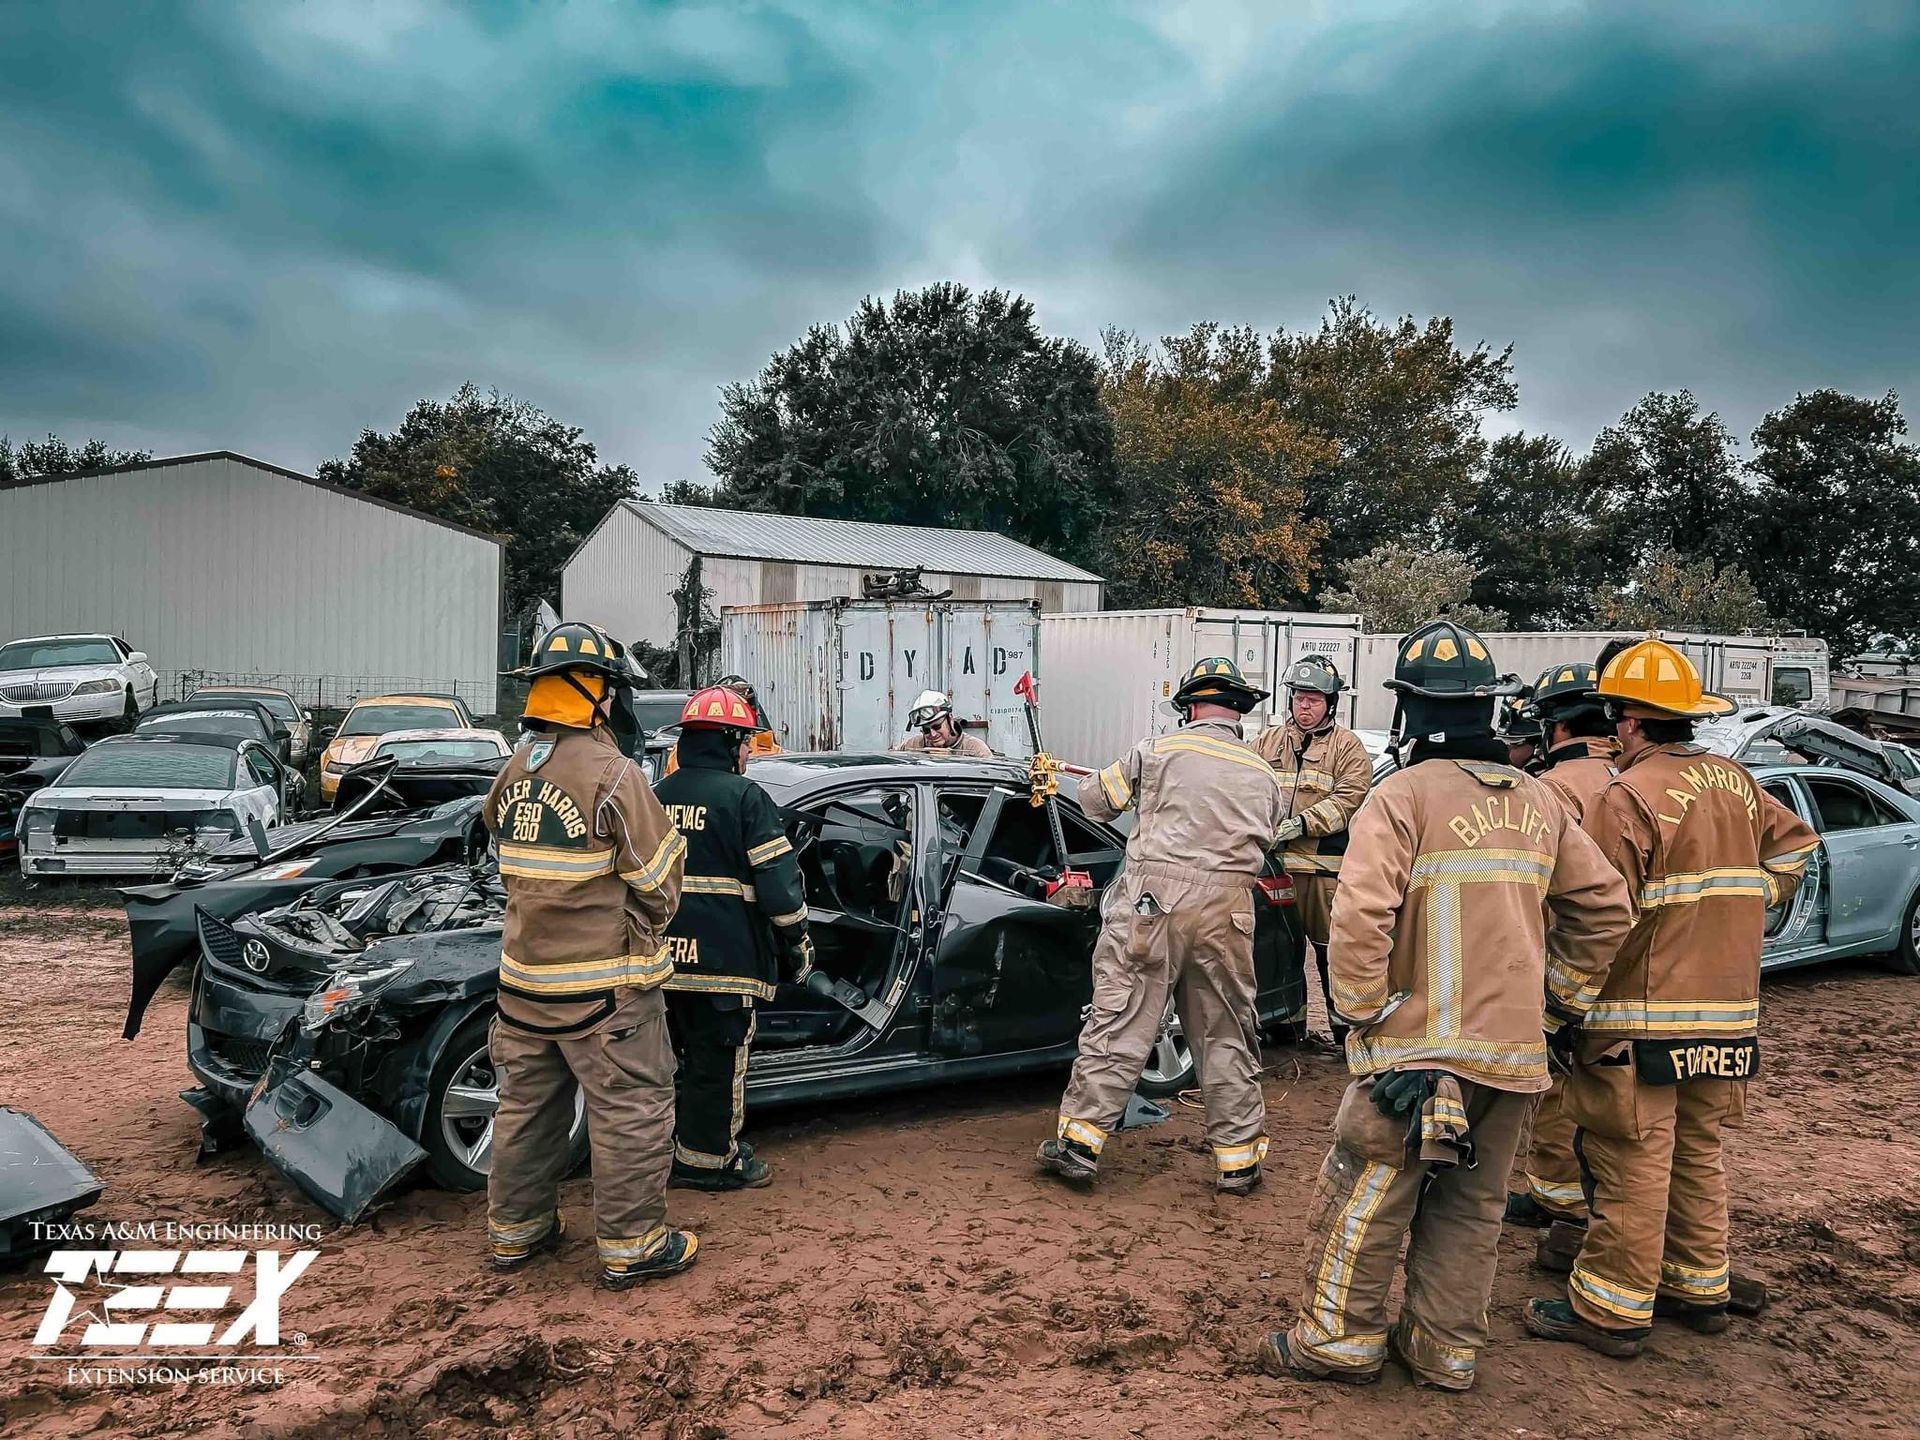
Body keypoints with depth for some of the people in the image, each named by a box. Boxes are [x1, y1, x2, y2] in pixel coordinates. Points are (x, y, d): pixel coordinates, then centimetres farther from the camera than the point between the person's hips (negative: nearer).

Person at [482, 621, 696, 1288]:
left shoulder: (512, 772, 3)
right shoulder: (612, 775, -18)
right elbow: (657, 882, -12)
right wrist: (646, 933, 7)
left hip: (523, 979, 7)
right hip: (605, 985, -7)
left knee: (527, 1105, 19)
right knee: (632, 1112, 5)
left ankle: (516, 1230, 33)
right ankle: (631, 1246, 13)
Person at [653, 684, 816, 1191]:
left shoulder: (658, 797, 10)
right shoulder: (744, 797, -11)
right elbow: (777, 878, -12)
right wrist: (797, 941, -1)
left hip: (666, 955, 7)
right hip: (724, 958, -7)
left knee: (683, 1051, 20)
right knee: (718, 1059, 5)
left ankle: (677, 1147, 32)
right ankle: (708, 1158, 14)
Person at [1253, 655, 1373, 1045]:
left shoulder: (1347, 746, 3)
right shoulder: (1267, 743, 16)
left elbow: (1348, 798, -8)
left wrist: (1304, 823, -18)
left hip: (1327, 866, -4)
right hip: (1276, 862, 4)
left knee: (1332, 948, -1)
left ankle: (1345, 1025, 10)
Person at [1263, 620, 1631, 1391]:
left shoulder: (1405, 794, -11)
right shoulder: (1538, 801, 9)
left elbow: (1361, 915, -23)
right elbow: (1604, 906, 14)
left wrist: (1360, 1010, -10)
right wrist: (1557, 1001, 18)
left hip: (1421, 1044, -6)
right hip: (1515, 1046, 6)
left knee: (1363, 1196, 7)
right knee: (1471, 1204, 16)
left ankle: (1341, 1339, 16)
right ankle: (1446, 1347, 25)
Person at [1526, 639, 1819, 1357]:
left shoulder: (1627, 798, -17)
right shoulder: (1736, 783, 7)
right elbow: (1793, 845, 23)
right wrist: (1739, 908, 18)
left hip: (1642, 1021, -8)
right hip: (1727, 1017, 8)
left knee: (1633, 1167, -1)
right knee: (1698, 1155, 19)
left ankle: (1611, 1310, 8)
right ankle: (1701, 1288, 31)